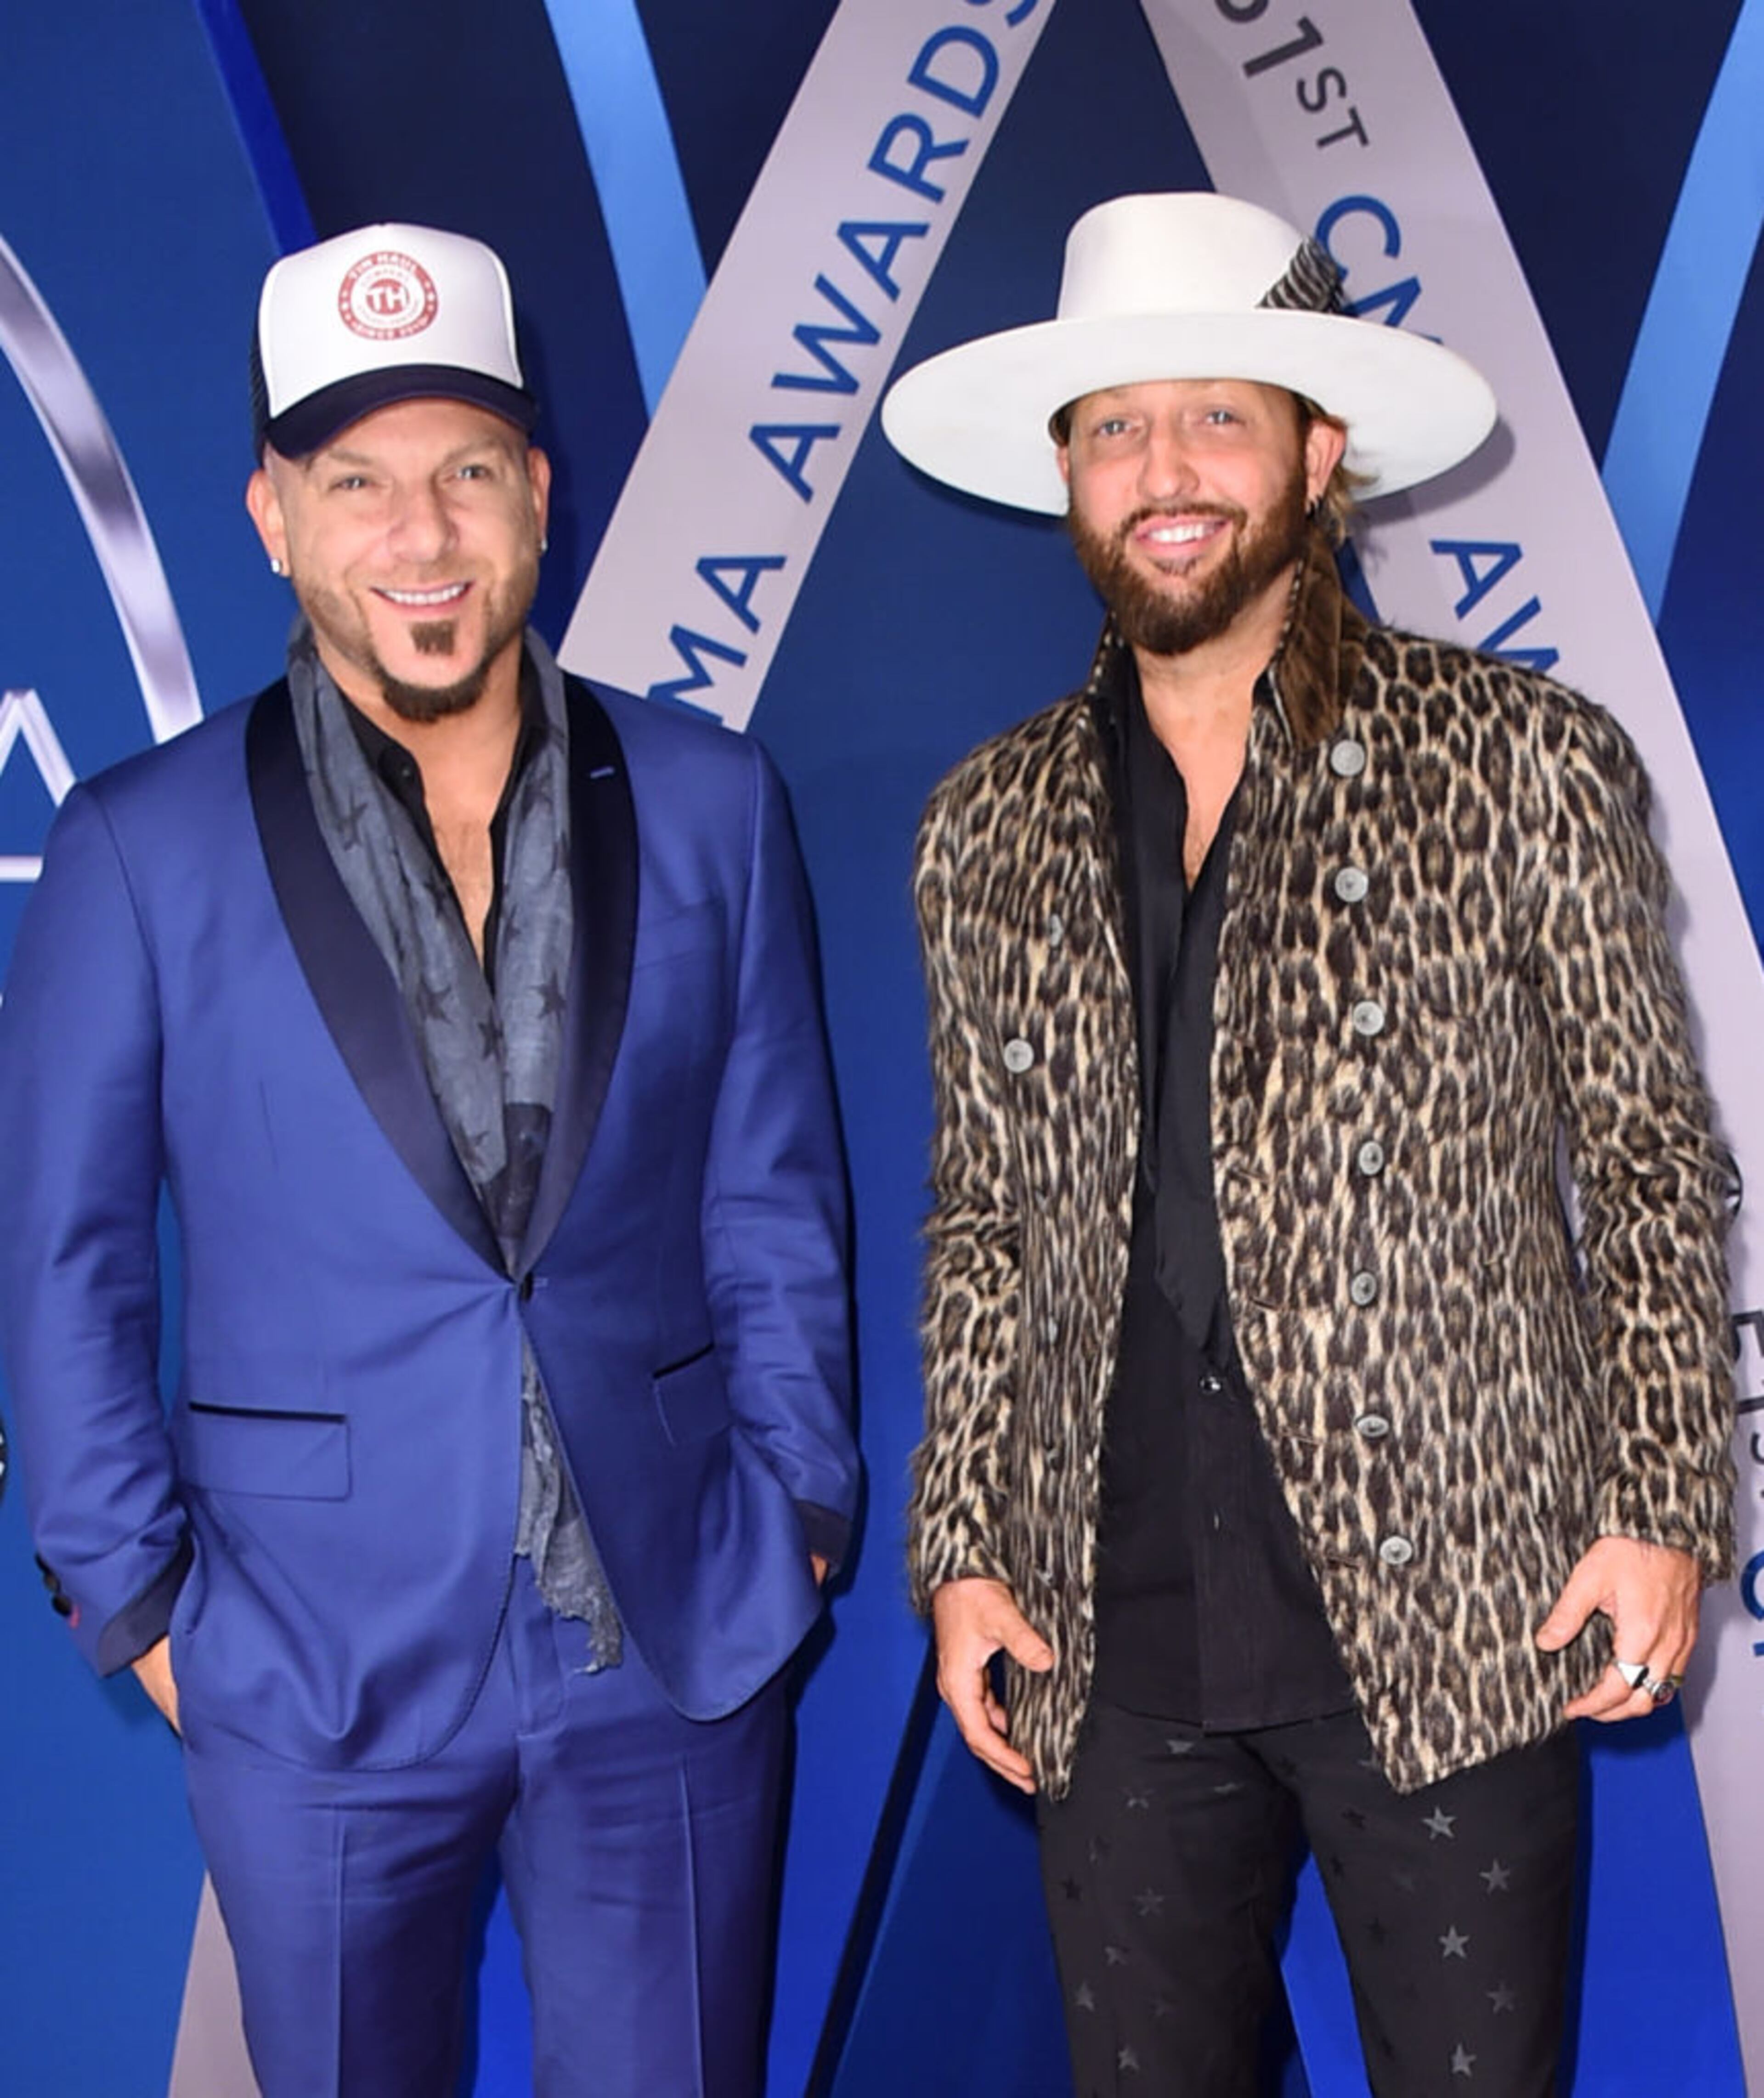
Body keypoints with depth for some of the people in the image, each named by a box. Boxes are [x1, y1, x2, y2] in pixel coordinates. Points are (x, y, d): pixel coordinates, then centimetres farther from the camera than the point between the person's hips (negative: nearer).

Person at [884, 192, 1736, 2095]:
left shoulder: (1525, 765, -1)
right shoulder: (988, 832, 8)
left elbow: (1656, 1168, 1)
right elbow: (981, 1229, 12)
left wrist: (1661, 1508, -5)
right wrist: (963, 1556, 7)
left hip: (1453, 1624, -3)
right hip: (1114, 1643, 3)